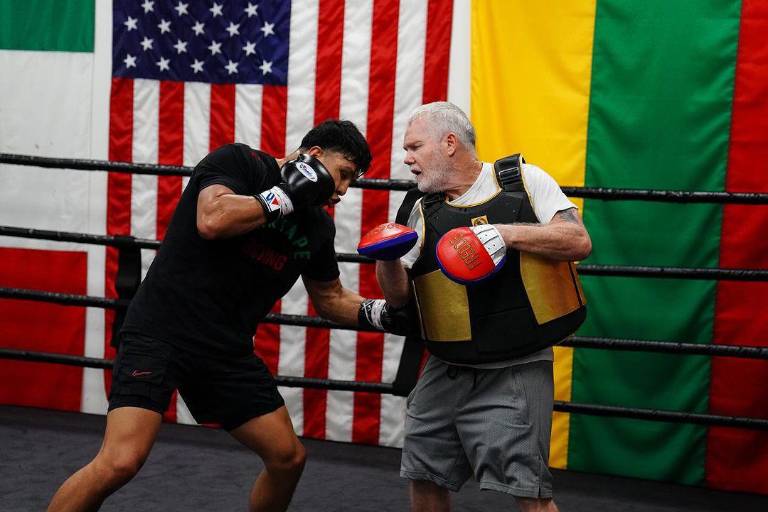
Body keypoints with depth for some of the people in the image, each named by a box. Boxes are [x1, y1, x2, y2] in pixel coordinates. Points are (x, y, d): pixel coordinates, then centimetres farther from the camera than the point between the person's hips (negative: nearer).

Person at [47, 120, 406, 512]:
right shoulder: (240, 162, -8)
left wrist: (381, 313, 5)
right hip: (161, 333, -8)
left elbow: (330, 299, 23)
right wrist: (285, 195, -17)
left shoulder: (317, 227, 11)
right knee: (120, 462, -23)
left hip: (226, 351, 8)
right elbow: (212, 221, -26)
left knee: (288, 457, 8)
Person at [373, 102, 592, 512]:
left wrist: (507, 232, -21)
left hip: (514, 371, -5)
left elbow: (578, 242, -10)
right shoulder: (422, 209, 8)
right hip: (446, 370, 5)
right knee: (424, 477, 12)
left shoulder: (524, 181, -3)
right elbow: (399, 295, 7)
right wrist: (387, 258, -14)